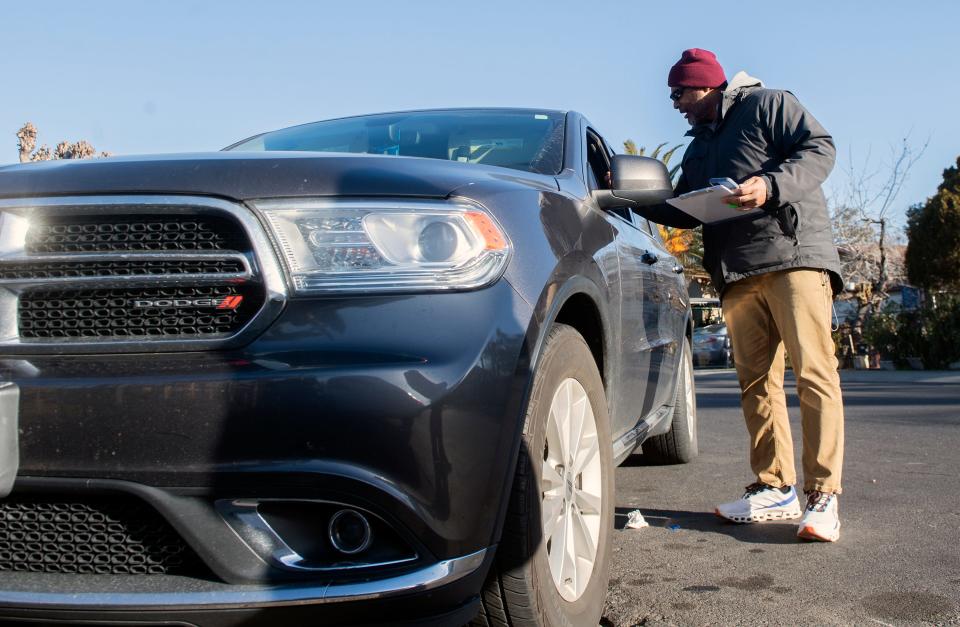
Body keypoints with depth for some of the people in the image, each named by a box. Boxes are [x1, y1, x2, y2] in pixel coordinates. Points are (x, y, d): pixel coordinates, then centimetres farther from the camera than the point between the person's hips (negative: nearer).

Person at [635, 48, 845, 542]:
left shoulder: (768, 104, 7)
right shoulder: (698, 148, 29)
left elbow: (819, 148, -5)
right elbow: (684, 210, 32)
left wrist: (769, 186, -18)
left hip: (793, 255, -8)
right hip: (737, 275, 8)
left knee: (814, 374, -13)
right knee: (757, 382, 2)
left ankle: (823, 496, -16)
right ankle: (776, 489, 6)